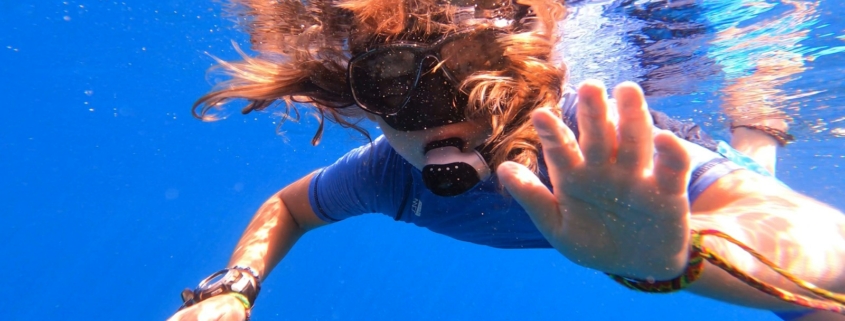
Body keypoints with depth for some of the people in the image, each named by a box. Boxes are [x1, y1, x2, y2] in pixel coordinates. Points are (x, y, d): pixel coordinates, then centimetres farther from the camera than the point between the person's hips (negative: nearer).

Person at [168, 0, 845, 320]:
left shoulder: (589, 152, -47)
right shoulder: (389, 172, -32)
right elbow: (286, 207, -15)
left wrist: (671, 254, -72)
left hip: (684, 187, -3)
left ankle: (754, 138, 32)